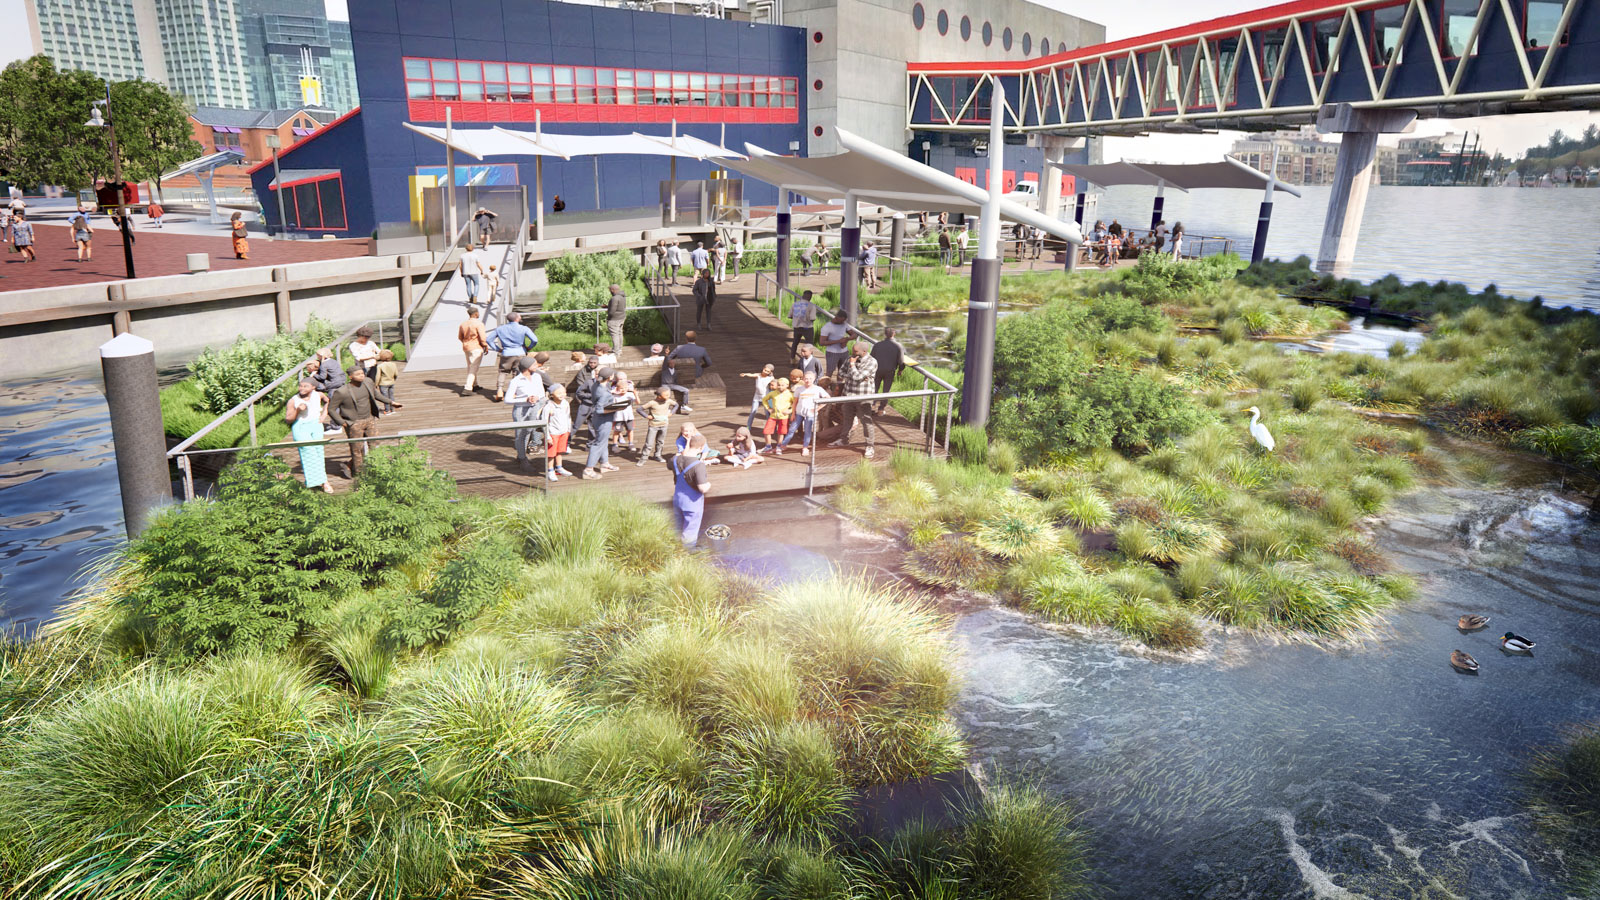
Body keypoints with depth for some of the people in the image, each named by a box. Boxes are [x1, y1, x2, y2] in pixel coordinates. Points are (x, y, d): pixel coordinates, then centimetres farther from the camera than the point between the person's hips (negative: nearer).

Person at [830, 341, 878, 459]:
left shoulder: (872, 362, -16)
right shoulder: (850, 358, 4)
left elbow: (857, 376, -24)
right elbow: (841, 373, -1)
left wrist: (852, 364, -13)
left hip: (863, 398, -6)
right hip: (849, 395, 6)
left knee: (867, 422, -2)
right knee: (847, 419, 21)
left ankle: (870, 446, 8)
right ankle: (844, 439, 39)